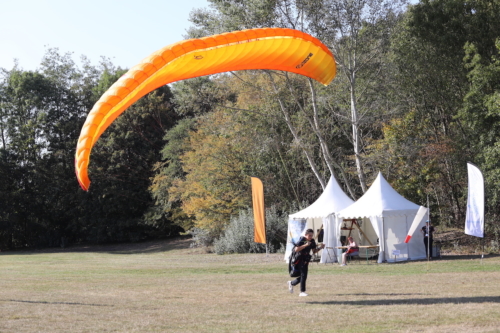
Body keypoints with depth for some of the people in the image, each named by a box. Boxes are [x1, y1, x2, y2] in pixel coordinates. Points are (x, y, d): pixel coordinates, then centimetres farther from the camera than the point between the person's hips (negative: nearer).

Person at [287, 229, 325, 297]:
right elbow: (296, 249, -25)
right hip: (299, 259, -7)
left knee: (303, 275, 11)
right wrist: (305, 245, -31)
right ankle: (302, 292, -7)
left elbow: (314, 251, 8)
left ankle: (292, 283, 35)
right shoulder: (302, 240, -16)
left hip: (306, 260, 7)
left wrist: (320, 247, -8)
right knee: (303, 274, -12)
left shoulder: (312, 241, 4)